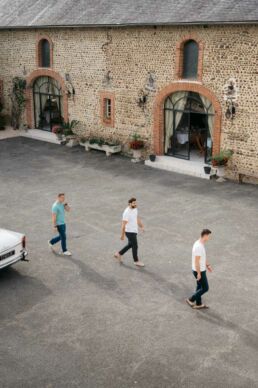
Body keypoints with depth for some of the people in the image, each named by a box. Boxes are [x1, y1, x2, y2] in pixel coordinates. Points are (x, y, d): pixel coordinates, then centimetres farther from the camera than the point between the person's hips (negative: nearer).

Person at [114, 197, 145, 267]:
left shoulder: (135, 209, 3)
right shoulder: (127, 212, -24)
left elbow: (137, 218, 18)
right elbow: (123, 224, -20)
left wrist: (142, 226, 12)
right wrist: (122, 235, -17)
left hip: (134, 230, 9)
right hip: (130, 232, -9)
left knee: (130, 245, 21)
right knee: (135, 246, 2)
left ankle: (119, 254, 35)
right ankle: (136, 261, 17)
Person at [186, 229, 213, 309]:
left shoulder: (199, 243, 1)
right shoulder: (199, 247, -32)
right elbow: (196, 262, -28)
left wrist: (208, 265, 22)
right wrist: (199, 273, -21)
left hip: (199, 270, 10)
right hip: (199, 271, -10)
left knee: (200, 286, 21)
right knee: (205, 288, 5)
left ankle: (198, 304, 34)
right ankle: (191, 300, 14)